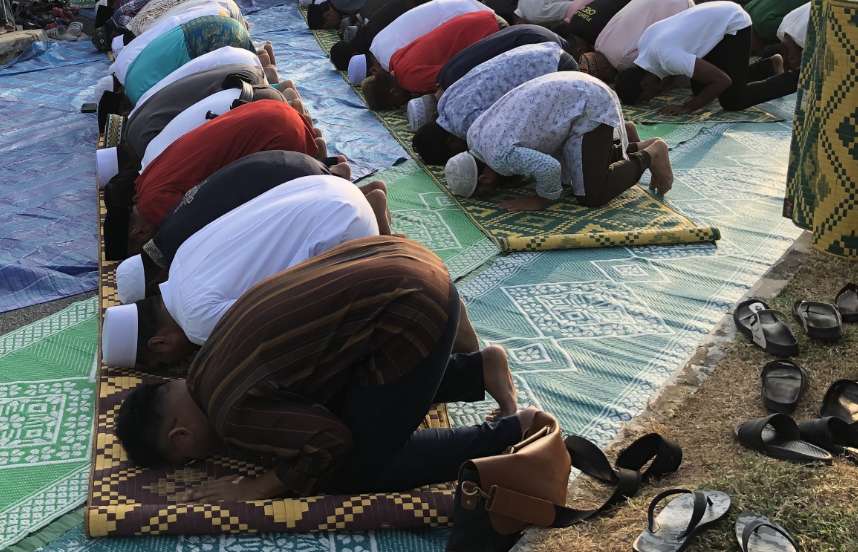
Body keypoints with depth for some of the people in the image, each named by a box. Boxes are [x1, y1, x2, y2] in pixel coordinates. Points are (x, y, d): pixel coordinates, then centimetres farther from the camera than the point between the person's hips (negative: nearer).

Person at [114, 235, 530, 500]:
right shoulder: (208, 366, 18)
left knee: (354, 471, 0)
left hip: (412, 310, -10)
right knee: (333, 399, 25)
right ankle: (480, 368, 22)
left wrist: (259, 488, -1)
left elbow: (330, 442, -11)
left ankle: (514, 433, 3)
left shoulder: (232, 412, -11)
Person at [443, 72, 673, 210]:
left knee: (592, 197, -11)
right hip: (573, 92, 10)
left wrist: (541, 200, -20)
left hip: (591, 106, -10)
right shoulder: (475, 135, 2)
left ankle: (650, 155, 6)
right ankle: (632, 148, 23)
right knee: (572, 176, 17)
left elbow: (549, 168, -37)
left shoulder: (499, 157, -26)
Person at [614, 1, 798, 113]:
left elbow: (722, 80, -30)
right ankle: (771, 65, 26)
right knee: (699, 89, 12)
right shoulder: (643, 43, -7)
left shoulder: (667, 58, -33)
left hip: (734, 23, -9)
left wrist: (688, 107, -24)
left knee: (732, 102, -13)